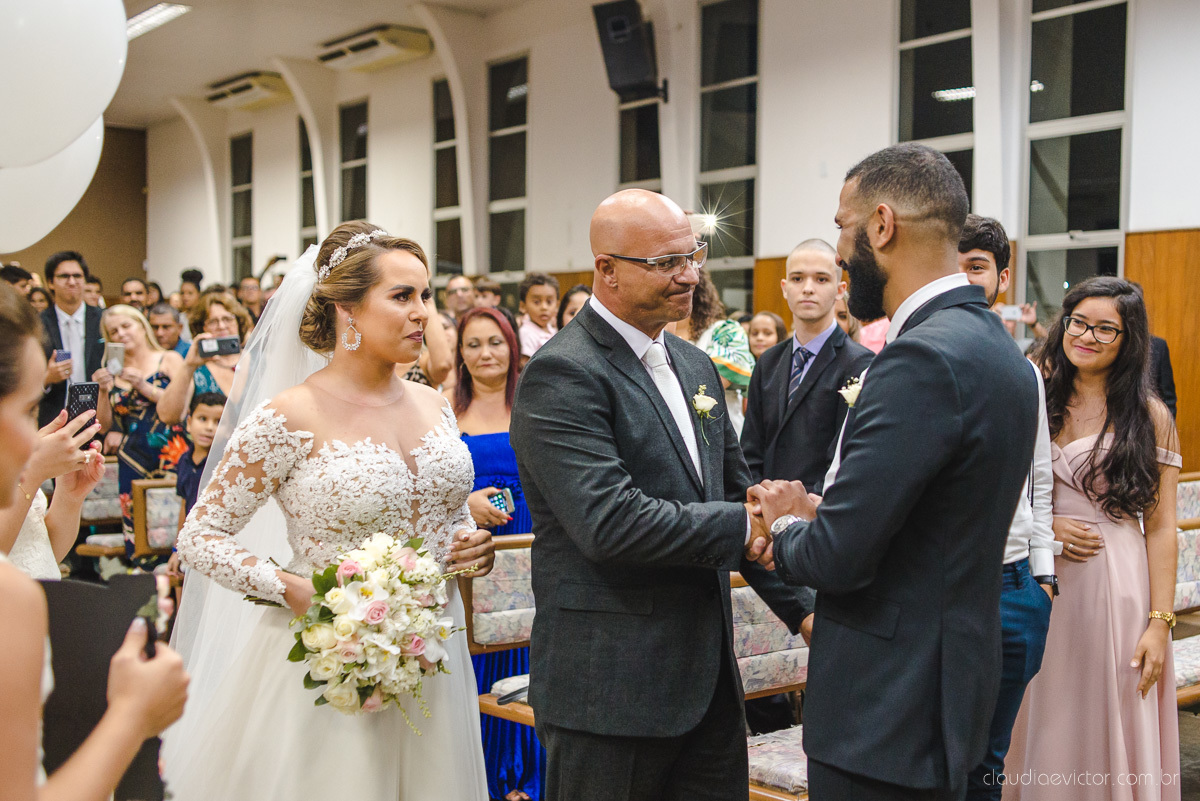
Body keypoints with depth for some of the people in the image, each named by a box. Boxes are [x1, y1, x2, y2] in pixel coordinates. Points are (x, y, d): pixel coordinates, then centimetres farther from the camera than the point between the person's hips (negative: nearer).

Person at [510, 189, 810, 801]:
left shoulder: (695, 366, 12)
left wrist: (802, 609, 12)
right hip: (611, 691, -7)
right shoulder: (562, 376, -15)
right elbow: (610, 523, -25)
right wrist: (737, 525, -14)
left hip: (710, 678, 8)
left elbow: (739, 495, 17)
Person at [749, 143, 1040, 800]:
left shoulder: (923, 358, -23)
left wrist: (784, 527, -3)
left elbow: (839, 557, -24)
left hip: (888, 712, -9)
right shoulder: (997, 346, 8)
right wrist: (818, 515, 3)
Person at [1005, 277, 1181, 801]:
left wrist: (1160, 623, -9)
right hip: (1037, 585, 2)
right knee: (1043, 730, 10)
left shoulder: (1149, 416, 0)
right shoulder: (1033, 400, 6)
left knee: (1107, 730, 5)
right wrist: (1044, 526, -8)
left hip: (1117, 586, -2)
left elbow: (1160, 528, -3)